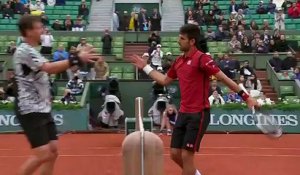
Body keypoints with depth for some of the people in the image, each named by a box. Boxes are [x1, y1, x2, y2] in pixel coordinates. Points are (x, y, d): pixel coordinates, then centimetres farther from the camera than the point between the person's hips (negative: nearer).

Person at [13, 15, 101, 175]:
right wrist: (77, 59, -32)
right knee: (42, 154, -11)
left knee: (52, 151, 8)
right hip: (30, 110, -10)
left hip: (42, 109, 10)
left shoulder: (33, 51, 16)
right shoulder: (24, 51, -14)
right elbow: (49, 68, -28)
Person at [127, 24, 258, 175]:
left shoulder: (201, 58, -13)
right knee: (175, 154, 10)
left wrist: (246, 97, -18)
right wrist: (145, 67, 27)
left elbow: (224, 78, -14)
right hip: (183, 113, 8)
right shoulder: (178, 61, 11)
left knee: (186, 156, -5)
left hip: (198, 114, -8)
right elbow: (164, 81, 25)